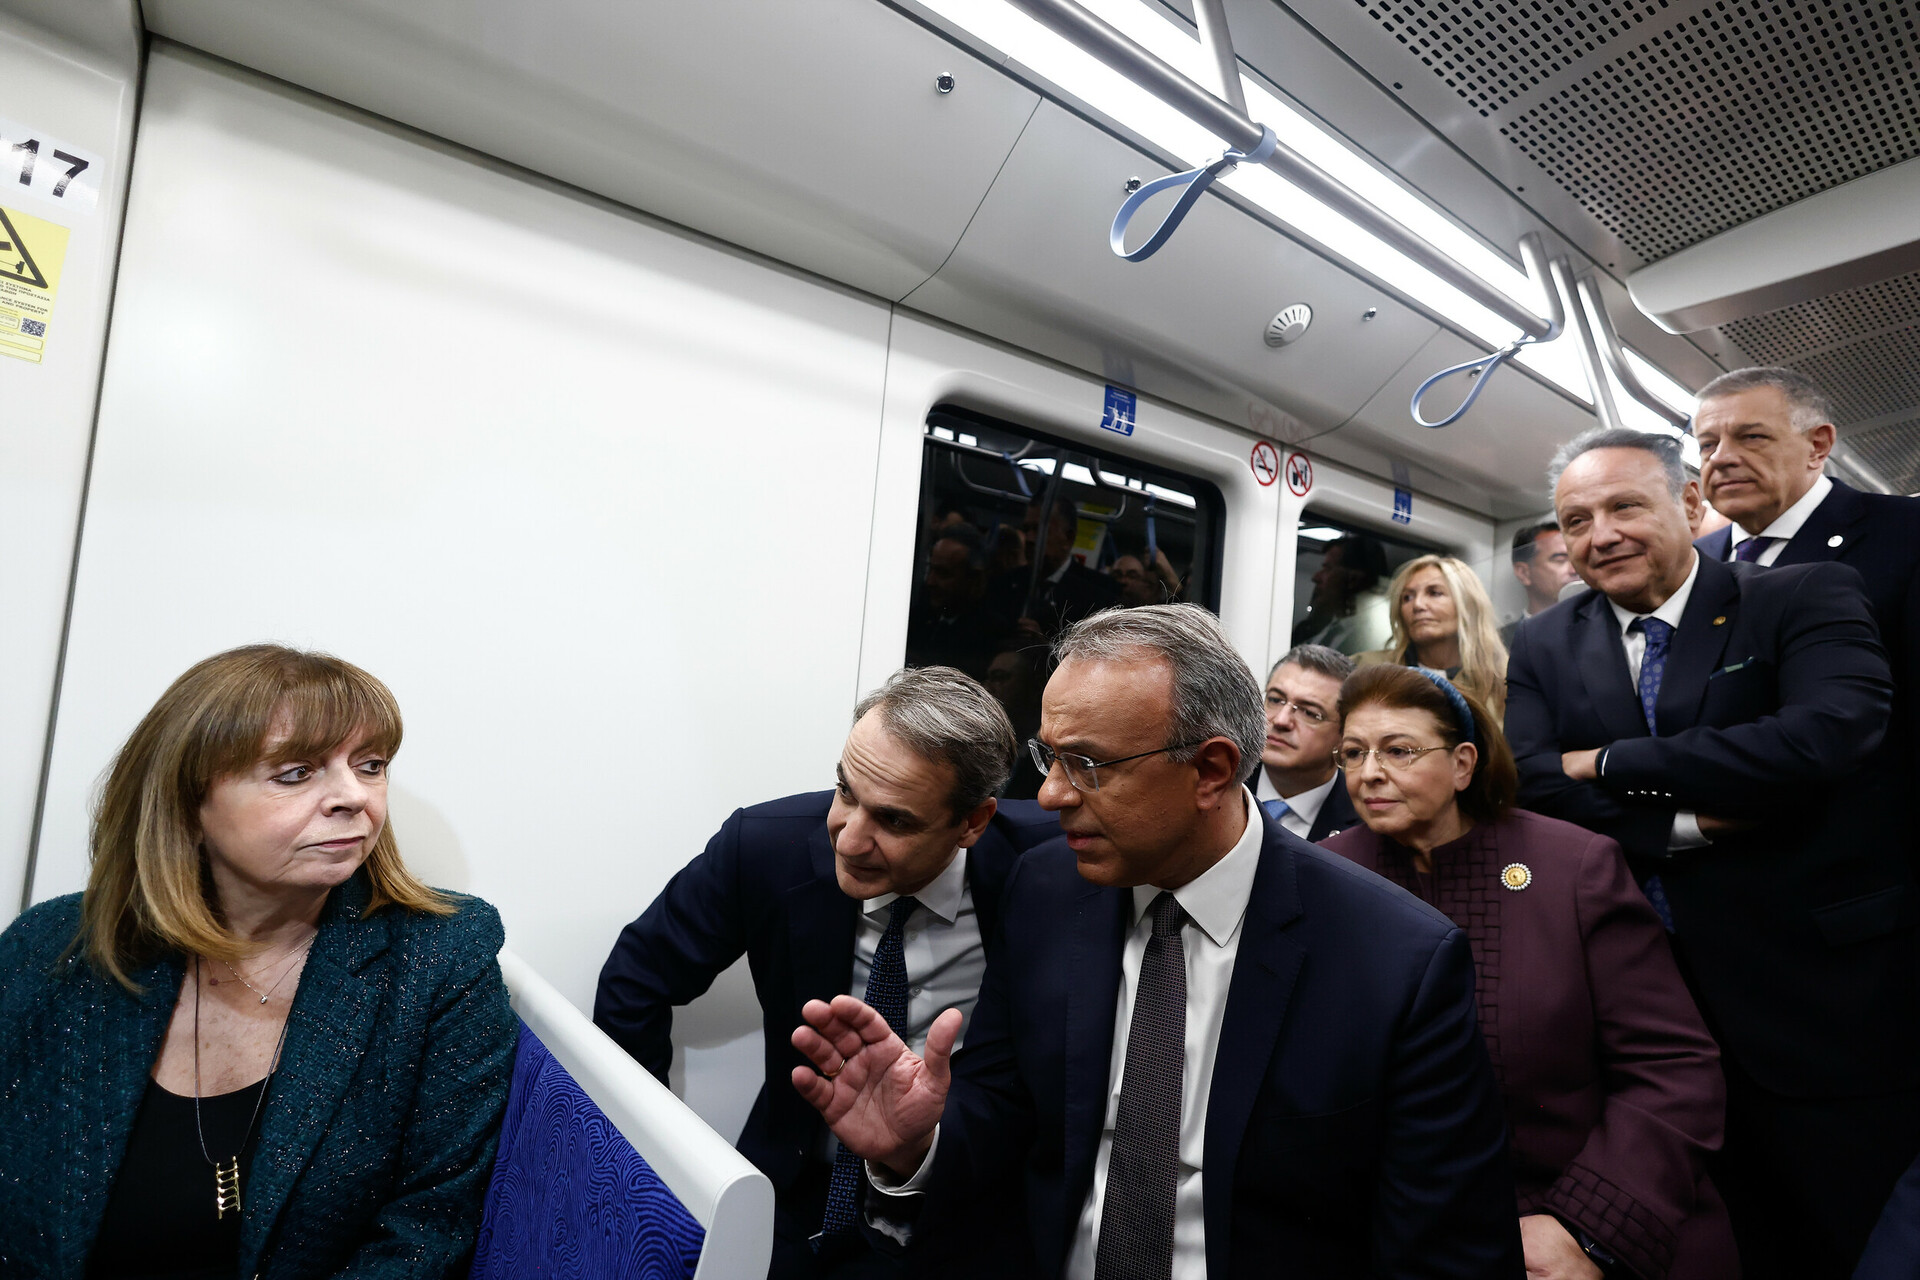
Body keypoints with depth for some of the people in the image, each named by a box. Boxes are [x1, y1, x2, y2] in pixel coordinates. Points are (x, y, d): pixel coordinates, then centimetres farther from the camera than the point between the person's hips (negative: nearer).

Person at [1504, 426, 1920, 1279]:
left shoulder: (1804, 597, -5)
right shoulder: (1543, 649, 3)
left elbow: (1830, 732, -23)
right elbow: (1533, 786, -8)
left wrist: (1614, 764, -17)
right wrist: (1685, 824, -18)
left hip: (1813, 993, -2)